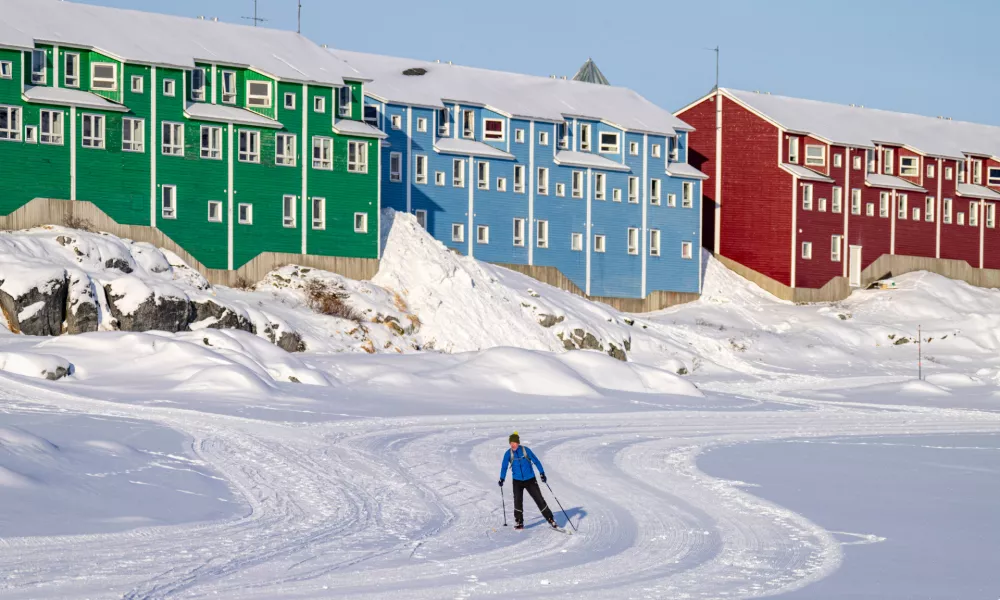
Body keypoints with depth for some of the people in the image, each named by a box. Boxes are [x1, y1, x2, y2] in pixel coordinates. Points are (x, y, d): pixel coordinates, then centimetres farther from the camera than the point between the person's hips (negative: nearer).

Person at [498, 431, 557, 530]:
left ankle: (550, 520, 5)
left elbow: (536, 461, -5)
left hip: (530, 480, -1)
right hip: (517, 481, 1)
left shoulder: (525, 450, -9)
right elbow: (504, 466, 3)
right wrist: (502, 479, -5)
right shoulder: (508, 453, -4)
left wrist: (542, 473, -10)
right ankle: (519, 523, 3)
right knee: (518, 501, -9)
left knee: (539, 499, -2)